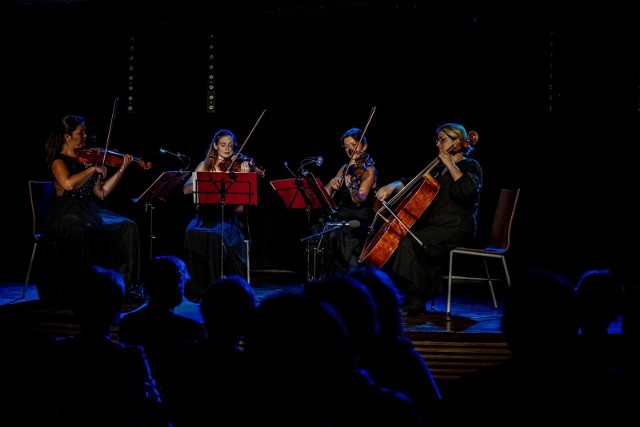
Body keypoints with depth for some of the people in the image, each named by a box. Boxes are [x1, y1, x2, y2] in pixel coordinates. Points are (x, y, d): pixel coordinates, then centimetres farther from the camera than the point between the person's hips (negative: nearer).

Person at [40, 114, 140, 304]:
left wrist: (122, 169, 7)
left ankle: (125, 284, -15)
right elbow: (68, 183, -25)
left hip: (90, 211, 6)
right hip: (66, 213, -6)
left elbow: (101, 193, 11)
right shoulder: (59, 161, -2)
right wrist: (93, 169, -16)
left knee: (127, 227, -15)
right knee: (81, 231, -39)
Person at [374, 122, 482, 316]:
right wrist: (394, 186, 3)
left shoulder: (470, 166, -1)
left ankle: (415, 303, -25)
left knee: (411, 241, -28)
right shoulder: (438, 169, 22)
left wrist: (450, 164, -16)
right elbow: (413, 183, 22)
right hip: (436, 225, 8)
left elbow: (469, 190, -22)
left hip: (458, 228, -8)